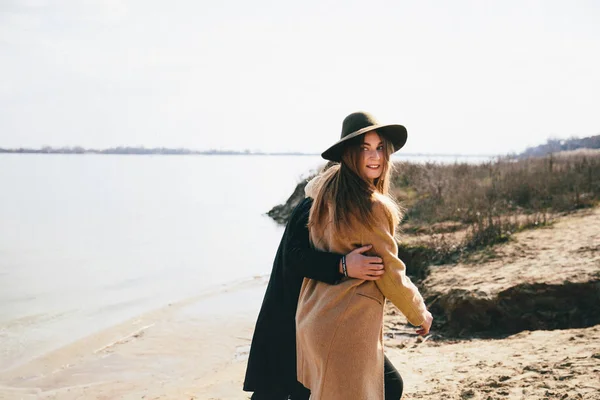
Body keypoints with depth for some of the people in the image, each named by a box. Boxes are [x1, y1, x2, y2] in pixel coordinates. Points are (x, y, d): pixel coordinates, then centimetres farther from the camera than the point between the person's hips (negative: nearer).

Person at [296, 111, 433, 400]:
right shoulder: (372, 206, -19)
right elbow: (391, 275, -12)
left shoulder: (324, 187, 3)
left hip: (312, 316, 9)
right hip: (349, 324, -9)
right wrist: (420, 314, 4)